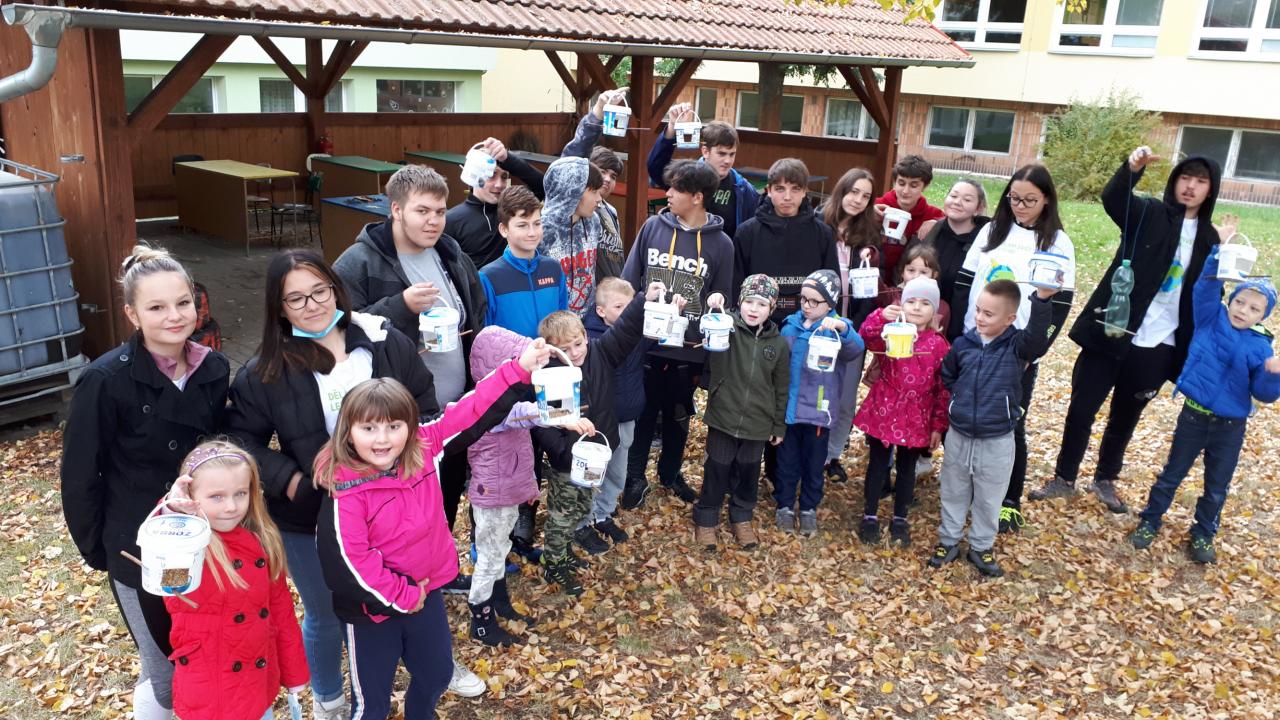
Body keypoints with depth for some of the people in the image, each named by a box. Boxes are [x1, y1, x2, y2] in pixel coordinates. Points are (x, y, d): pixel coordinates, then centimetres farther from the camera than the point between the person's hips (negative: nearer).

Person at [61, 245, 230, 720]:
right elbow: (80, 476, -10)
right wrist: (97, 550, -5)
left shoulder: (213, 369, -5)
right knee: (166, 678, 11)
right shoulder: (106, 381, -19)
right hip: (141, 554, -4)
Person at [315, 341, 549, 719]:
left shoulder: (423, 450, -12)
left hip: (426, 591, 6)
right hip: (373, 608, -5)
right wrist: (399, 597, -18)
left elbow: (470, 413, -12)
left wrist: (518, 370, -18)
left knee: (436, 674, 27)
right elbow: (347, 561, -25)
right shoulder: (345, 494, -26)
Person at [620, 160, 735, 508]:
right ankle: (635, 478, 27)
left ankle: (670, 472, 39)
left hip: (689, 351, 0)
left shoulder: (721, 243, -5)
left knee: (678, 416, 18)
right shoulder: (652, 227, -3)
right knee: (643, 413, 11)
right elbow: (628, 282, 2)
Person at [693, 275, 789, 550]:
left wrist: (779, 426, 9)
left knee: (748, 473, 16)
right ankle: (705, 519, 26)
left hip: (757, 424, 2)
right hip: (723, 417, -2)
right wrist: (709, 310, -36)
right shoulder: (727, 328, -8)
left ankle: (742, 518, 36)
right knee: (716, 471, 9)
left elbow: (782, 389, 6)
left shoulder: (779, 344, 0)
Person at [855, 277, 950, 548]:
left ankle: (900, 519, 31)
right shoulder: (889, 333, -5)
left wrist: (939, 426, 1)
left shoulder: (939, 345, -2)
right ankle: (870, 516, 25)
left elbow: (943, 388, 1)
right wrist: (881, 317, -48)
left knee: (906, 468, 15)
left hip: (916, 418, 1)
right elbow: (866, 338, -29)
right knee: (877, 465, 11)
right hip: (882, 412, -1)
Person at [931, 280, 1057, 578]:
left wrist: (1042, 299, -50)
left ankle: (981, 547, 32)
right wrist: (961, 398, 4)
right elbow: (947, 377, 14)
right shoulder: (963, 344, -4)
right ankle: (948, 541, 35)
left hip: (997, 440, -2)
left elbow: (1038, 333, -36)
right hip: (959, 435, 2)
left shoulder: (1018, 346, -12)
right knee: (953, 492, 17)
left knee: (989, 498, 14)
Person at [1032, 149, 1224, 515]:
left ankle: (1106, 479, 35)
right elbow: (1112, 198, -24)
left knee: (1125, 417, 17)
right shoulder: (1149, 213, -2)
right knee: (1081, 410, 4)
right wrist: (1132, 168, -45)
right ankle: (1064, 478, 21)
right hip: (1110, 333, -3)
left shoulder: (1209, 239, 8)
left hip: (1157, 346, 3)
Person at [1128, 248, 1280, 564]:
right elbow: (1207, 286, -18)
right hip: (1194, 415, -1)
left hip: (1230, 427, 1)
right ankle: (1149, 522, 28)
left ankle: (1203, 534, 32)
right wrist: (1220, 253, -31)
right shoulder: (1211, 319, -5)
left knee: (1217, 487, 13)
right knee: (1172, 474, 13)